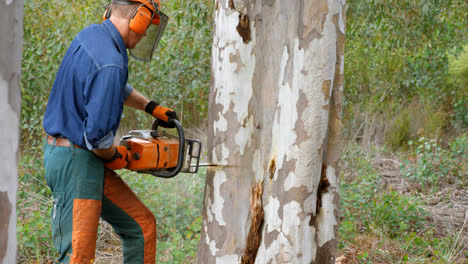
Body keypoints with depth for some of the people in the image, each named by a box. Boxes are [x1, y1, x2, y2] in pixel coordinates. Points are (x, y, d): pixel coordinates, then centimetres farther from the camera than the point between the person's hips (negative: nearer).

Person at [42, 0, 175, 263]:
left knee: (142, 226, 16)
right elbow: (98, 135, -25)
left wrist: (152, 107, 27)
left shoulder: (91, 35, 7)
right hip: (75, 162, -11)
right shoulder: (110, 63, -25)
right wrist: (115, 156, -5)